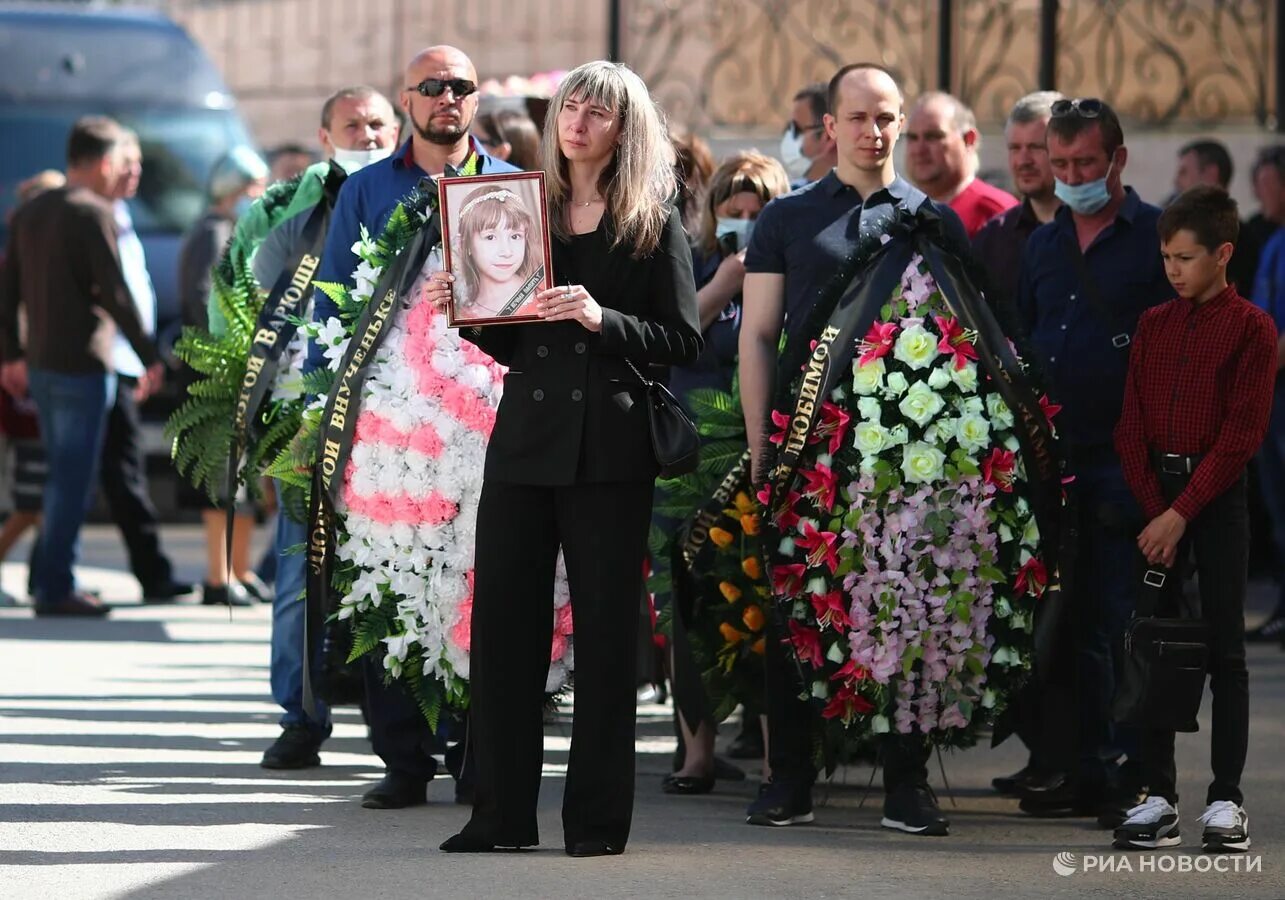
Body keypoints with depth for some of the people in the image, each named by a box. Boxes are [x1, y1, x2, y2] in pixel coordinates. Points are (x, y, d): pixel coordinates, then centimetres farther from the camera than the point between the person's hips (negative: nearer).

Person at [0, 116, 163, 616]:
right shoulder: (93, 214, -13)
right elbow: (115, 294, -16)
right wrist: (149, 358, -9)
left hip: (40, 364, 8)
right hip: (83, 364, -8)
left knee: (63, 476, 15)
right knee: (74, 480, -4)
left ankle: (56, 581, 15)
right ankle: (55, 588, -4)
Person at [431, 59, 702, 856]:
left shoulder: (654, 222, 2)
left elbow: (683, 342, -4)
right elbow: (509, 343, 16)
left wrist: (601, 318, -16)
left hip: (608, 446, -4)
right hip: (524, 437, 4)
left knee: (605, 629, 0)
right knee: (503, 619, 1)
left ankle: (599, 816, 5)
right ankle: (502, 812, 7)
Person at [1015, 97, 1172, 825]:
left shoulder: (1157, 239, -2)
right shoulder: (1044, 244, 16)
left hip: (1124, 463, -6)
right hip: (1051, 460, 6)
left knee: (1122, 621, -7)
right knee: (1070, 621, 9)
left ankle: (1134, 776, -2)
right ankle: (1085, 770, 16)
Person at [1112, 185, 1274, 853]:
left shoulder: (1251, 329, -4)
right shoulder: (1153, 325, 10)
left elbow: (1242, 433, -9)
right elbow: (1131, 424, 6)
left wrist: (1181, 511, -14)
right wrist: (1151, 509, -7)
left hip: (1217, 497, -4)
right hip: (1153, 494, 4)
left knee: (1223, 648, -2)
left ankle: (1226, 800, 0)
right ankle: (1158, 798, 4)